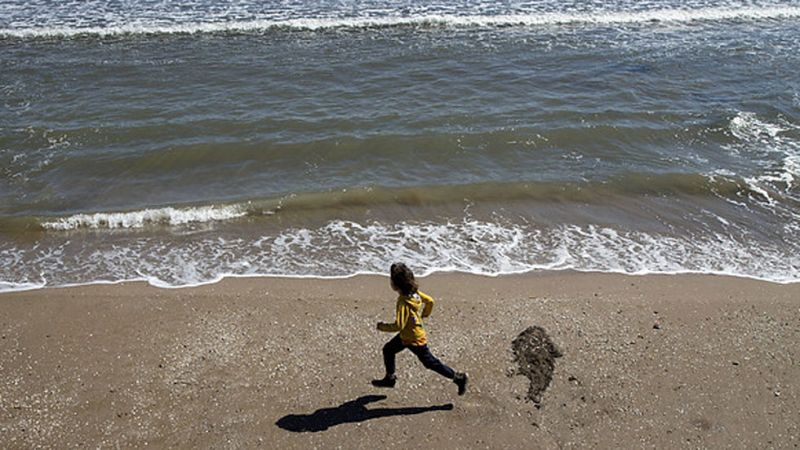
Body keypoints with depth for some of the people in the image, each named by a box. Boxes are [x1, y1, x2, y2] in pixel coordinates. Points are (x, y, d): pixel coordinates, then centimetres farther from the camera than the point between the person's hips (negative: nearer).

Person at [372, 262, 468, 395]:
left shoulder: (403, 302, -33)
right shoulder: (414, 292, -8)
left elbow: (399, 325, -33)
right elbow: (429, 301, 5)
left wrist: (382, 326, -18)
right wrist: (424, 314, 21)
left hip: (415, 339, -9)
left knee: (430, 363, 7)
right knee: (388, 350, 17)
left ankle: (458, 377, 19)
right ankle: (390, 378, 33)